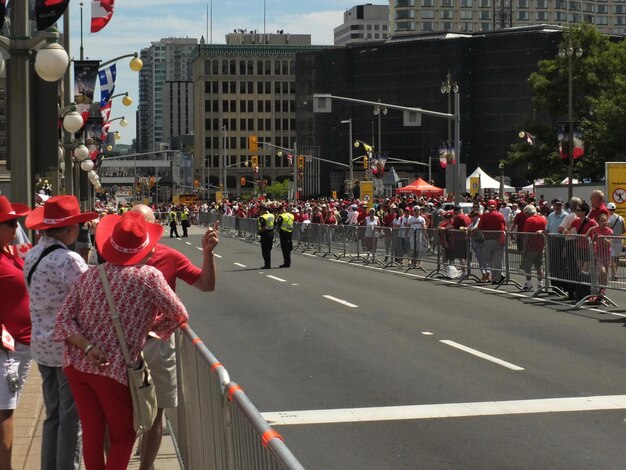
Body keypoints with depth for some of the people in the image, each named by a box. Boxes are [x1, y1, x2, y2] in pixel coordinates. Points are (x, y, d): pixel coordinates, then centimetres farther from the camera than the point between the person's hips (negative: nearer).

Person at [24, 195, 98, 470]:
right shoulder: (69, 260, -20)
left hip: (42, 346, 8)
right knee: (72, 419, 3)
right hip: (70, 348, -8)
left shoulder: (32, 256, 6)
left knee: (53, 416, 17)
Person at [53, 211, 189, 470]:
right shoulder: (149, 276, -10)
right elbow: (179, 315, 0)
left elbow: (63, 319, -2)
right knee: (123, 436, 11)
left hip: (76, 364, 5)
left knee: (92, 433, 15)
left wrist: (87, 347, -12)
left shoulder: (90, 275, 3)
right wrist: (148, 329, 13)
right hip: (114, 369, -5)